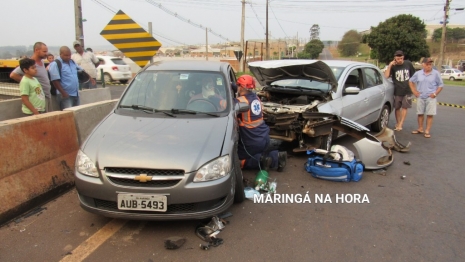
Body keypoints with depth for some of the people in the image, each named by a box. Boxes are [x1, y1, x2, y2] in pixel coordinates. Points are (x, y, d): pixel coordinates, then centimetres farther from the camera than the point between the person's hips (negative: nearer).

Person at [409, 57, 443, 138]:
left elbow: (441, 85, 2)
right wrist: (414, 91, 7)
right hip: (420, 97, 3)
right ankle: (420, 129, 24)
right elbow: (411, 81, 16)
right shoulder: (418, 73, 3)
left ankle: (427, 131, 2)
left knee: (430, 115, -2)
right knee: (420, 114, 10)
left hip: (431, 98, -3)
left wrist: (435, 93, -8)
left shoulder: (436, 73, -4)